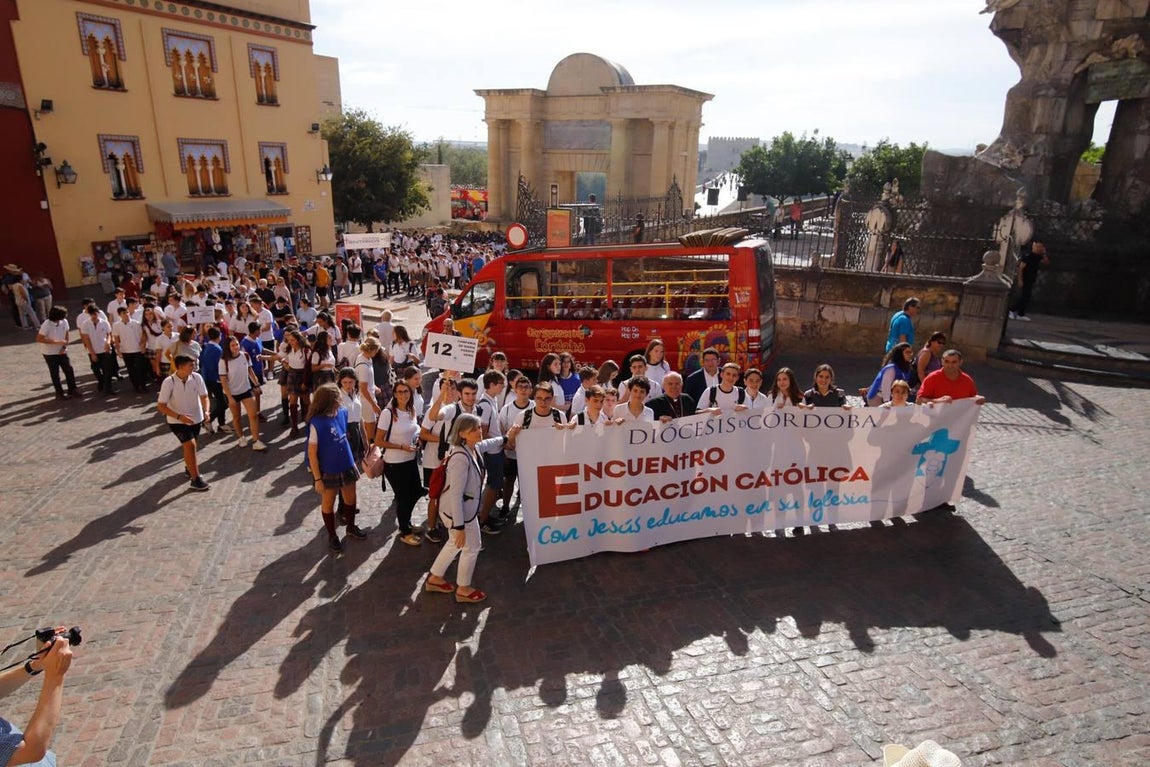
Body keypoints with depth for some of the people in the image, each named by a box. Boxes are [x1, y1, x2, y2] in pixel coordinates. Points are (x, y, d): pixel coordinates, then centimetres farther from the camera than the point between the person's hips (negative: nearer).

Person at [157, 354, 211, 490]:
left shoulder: (196, 377, -12)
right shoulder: (169, 382, -21)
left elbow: (204, 396, -5)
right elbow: (161, 406, -18)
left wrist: (206, 410, -24)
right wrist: (179, 416, -29)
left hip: (196, 418, 4)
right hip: (177, 421, -4)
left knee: (189, 445, 22)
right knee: (190, 445, -18)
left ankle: (189, 467, 49)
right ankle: (195, 479, -10)